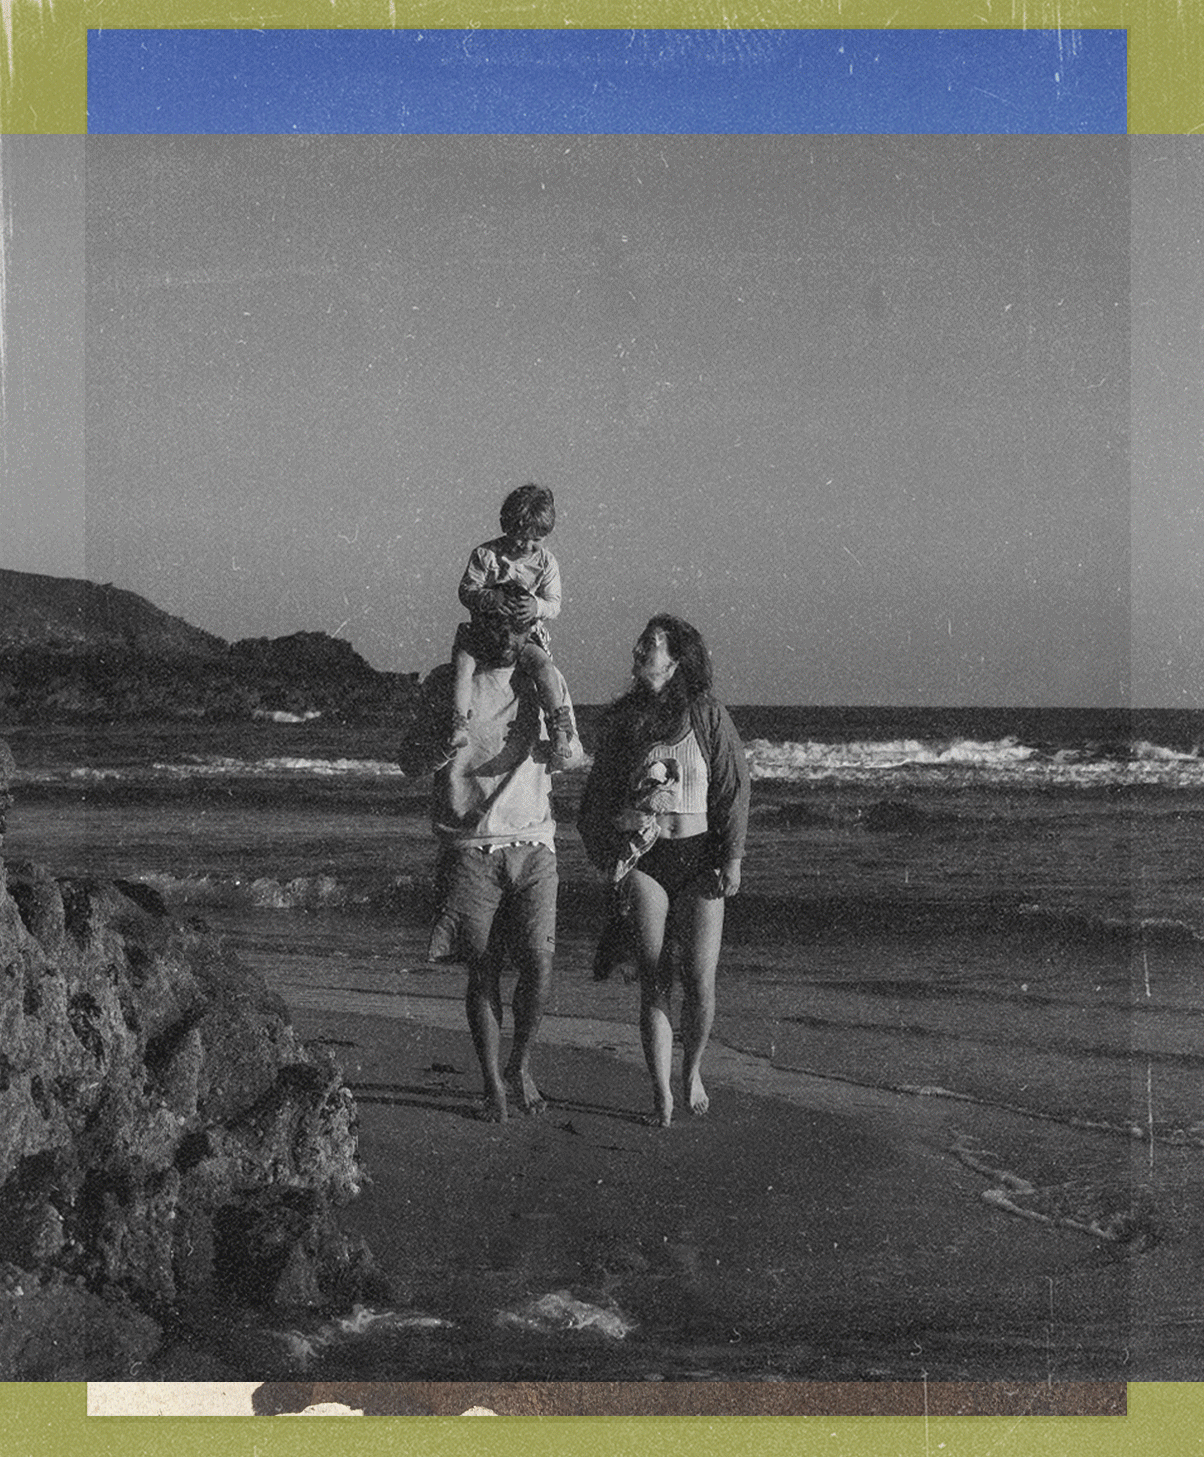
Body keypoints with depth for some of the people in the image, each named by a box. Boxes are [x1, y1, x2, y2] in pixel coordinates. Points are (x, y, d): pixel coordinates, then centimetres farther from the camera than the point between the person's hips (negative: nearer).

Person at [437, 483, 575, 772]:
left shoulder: (546, 562, 0)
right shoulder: (485, 555, -4)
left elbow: (554, 604, -2)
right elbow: (467, 590, -6)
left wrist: (537, 606, -27)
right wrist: (493, 599, -26)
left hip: (526, 636, -1)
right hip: (484, 632, 1)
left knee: (544, 666, -25)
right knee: (462, 657, -22)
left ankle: (560, 732, -26)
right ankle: (458, 726, -22)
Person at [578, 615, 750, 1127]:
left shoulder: (708, 714, 0)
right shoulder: (620, 719, 8)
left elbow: (733, 789, 1)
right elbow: (600, 793, 15)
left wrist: (732, 857, -3)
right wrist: (608, 856, 8)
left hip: (697, 855, -1)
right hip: (641, 857, 2)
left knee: (699, 978, -4)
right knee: (654, 978, -5)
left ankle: (692, 1071, 21)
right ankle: (661, 1094, 2)